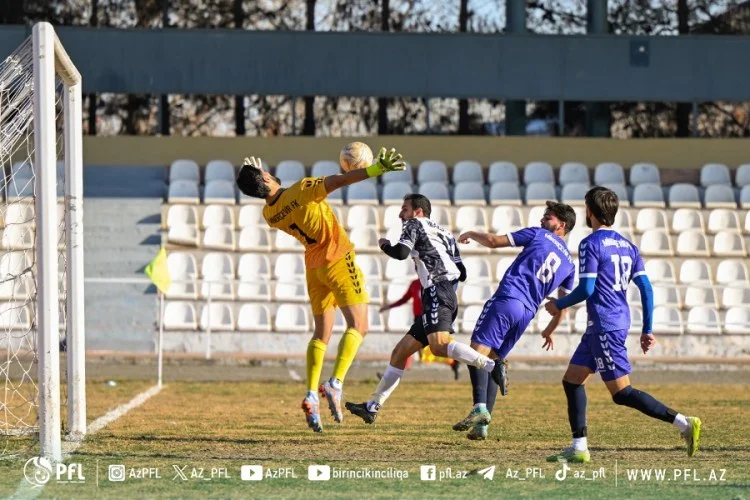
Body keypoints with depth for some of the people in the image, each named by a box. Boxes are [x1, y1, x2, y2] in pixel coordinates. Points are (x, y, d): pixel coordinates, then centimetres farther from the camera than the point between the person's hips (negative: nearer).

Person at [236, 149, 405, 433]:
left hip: (313, 266, 6)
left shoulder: (269, 215, 1)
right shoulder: (302, 190, -17)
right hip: (338, 260, -6)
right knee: (358, 326, -3)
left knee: (321, 333, 13)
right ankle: (335, 384, -23)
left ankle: (311, 396, -2)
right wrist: (376, 169, -27)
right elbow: (340, 181, -25)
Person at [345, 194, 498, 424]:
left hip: (436, 294, -9)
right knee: (400, 352, 12)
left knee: (440, 346, -31)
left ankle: (493, 366, -47)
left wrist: (384, 245, 10)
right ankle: (372, 407, 14)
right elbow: (461, 273, 25)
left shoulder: (415, 224, 7)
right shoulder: (444, 234, 29)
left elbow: (401, 252, -10)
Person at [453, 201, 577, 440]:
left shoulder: (539, 235, 6)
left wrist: (471, 235, 22)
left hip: (507, 300, -6)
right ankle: (483, 425, 3)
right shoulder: (569, 263, 21)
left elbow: (493, 241, 3)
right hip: (527, 313, 6)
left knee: (478, 350, -14)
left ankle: (480, 407, -35)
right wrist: (549, 331, 38)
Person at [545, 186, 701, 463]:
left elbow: (586, 289, -16)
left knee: (621, 393, -8)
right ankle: (579, 448, 12)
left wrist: (559, 305, 2)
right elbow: (646, 288, 10)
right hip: (620, 322, 9)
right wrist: (647, 331, 14)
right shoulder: (627, 245, 14)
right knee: (572, 380, 15)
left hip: (604, 326, -9)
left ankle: (684, 423, -16)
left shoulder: (591, 244, -10)